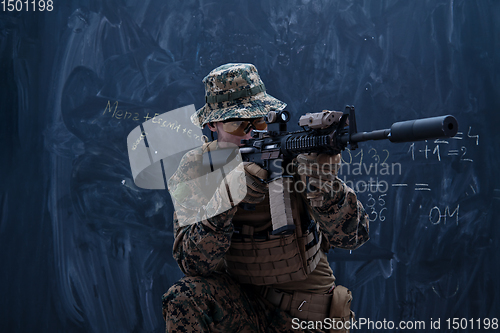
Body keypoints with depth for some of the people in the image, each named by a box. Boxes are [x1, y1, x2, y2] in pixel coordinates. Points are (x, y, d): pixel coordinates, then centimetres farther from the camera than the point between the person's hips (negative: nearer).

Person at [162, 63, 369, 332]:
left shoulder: (294, 155, -11)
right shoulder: (195, 168, -8)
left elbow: (353, 236, -19)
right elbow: (194, 264, -19)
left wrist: (322, 182, -37)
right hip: (236, 303, 0)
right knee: (185, 298, -27)